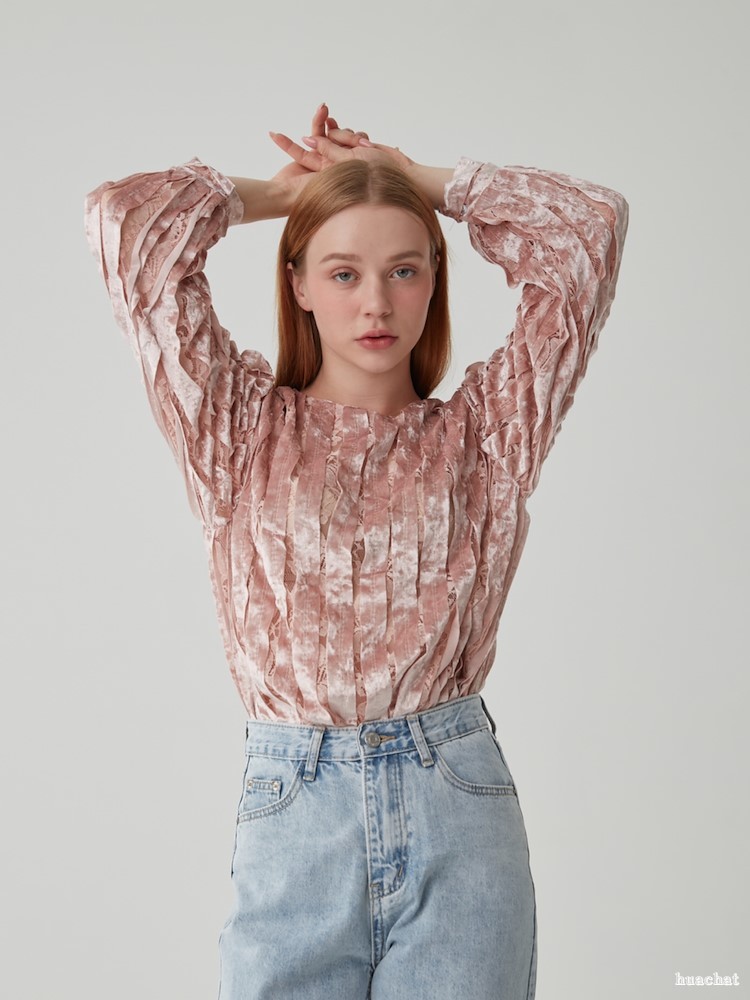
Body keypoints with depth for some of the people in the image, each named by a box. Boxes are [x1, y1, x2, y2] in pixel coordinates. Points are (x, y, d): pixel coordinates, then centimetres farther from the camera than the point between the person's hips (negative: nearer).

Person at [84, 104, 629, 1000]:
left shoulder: (481, 433, 6)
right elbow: (122, 219, -1)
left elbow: (588, 225, 3)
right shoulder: (239, 428, 5)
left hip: (460, 803, 1)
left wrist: (421, 180, 10)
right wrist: (276, 192, 12)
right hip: (292, 815, 0)